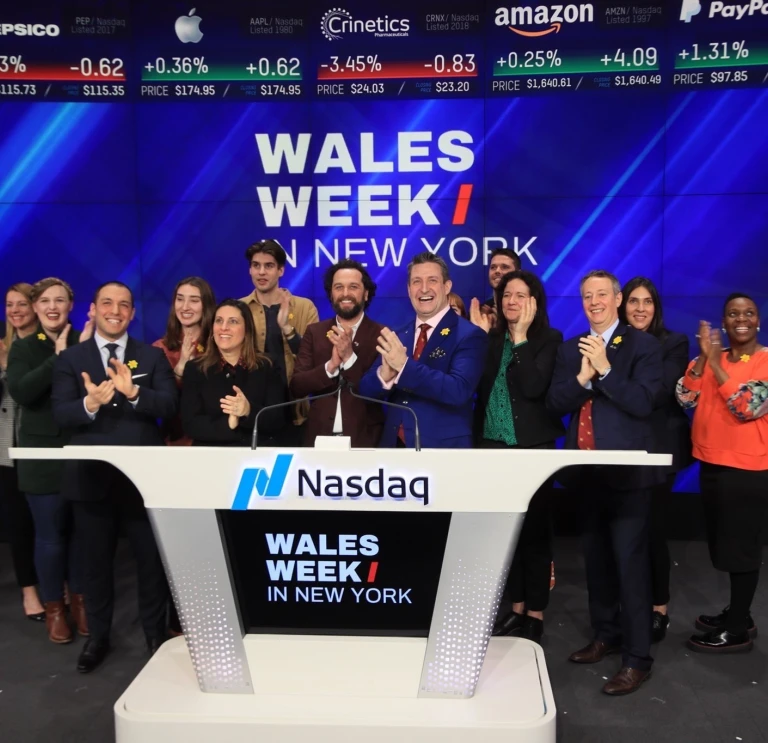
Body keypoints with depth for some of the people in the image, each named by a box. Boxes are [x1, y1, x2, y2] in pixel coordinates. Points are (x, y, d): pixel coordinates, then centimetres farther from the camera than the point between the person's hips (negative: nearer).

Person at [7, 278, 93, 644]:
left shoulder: (85, 342, 1)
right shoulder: (23, 348, 3)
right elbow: (20, 392, -14)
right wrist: (58, 358, -17)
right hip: (43, 456, 0)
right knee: (50, 535, 5)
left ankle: (79, 600, 28)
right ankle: (54, 607, 22)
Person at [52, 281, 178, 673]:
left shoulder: (153, 356, 5)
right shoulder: (70, 358, 4)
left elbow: (169, 405, -8)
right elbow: (60, 414, -7)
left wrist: (134, 392, -26)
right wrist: (90, 403, -27)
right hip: (91, 477, 1)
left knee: (152, 558, 10)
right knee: (96, 561, 14)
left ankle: (156, 634, 28)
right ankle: (98, 637, 32)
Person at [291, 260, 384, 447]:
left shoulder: (381, 335, -4)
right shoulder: (314, 332, 4)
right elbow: (296, 387, -2)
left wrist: (350, 357, -20)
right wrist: (330, 365, -17)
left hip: (365, 439, -2)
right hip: (319, 437, 2)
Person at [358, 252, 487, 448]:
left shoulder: (469, 335, -9)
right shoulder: (396, 337, 5)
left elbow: (459, 391, -22)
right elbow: (366, 391, 1)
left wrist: (404, 365, -28)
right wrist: (385, 374, -20)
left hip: (443, 447, -4)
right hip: (394, 444, 4)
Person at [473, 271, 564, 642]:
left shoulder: (549, 339, -3)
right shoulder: (492, 338, 9)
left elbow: (534, 388, -19)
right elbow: (478, 388, 5)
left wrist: (521, 337, -15)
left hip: (532, 447, -4)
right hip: (494, 445, 4)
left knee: (534, 530, 3)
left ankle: (535, 614, 15)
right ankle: (516, 607, 22)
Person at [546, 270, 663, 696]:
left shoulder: (643, 345, -3)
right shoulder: (570, 349, 11)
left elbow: (643, 403, -15)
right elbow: (554, 404, 1)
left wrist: (605, 369, -19)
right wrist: (582, 376, -14)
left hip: (627, 470, -5)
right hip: (586, 469, 6)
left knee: (630, 561, -4)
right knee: (596, 559, 16)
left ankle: (637, 657, 6)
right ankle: (605, 635, 32)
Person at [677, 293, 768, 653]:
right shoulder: (711, 359, 9)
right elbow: (684, 398, -3)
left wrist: (717, 365, -19)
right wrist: (703, 358, -12)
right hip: (712, 465, 7)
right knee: (725, 544, 17)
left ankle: (738, 630, 14)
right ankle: (738, 613, 33)